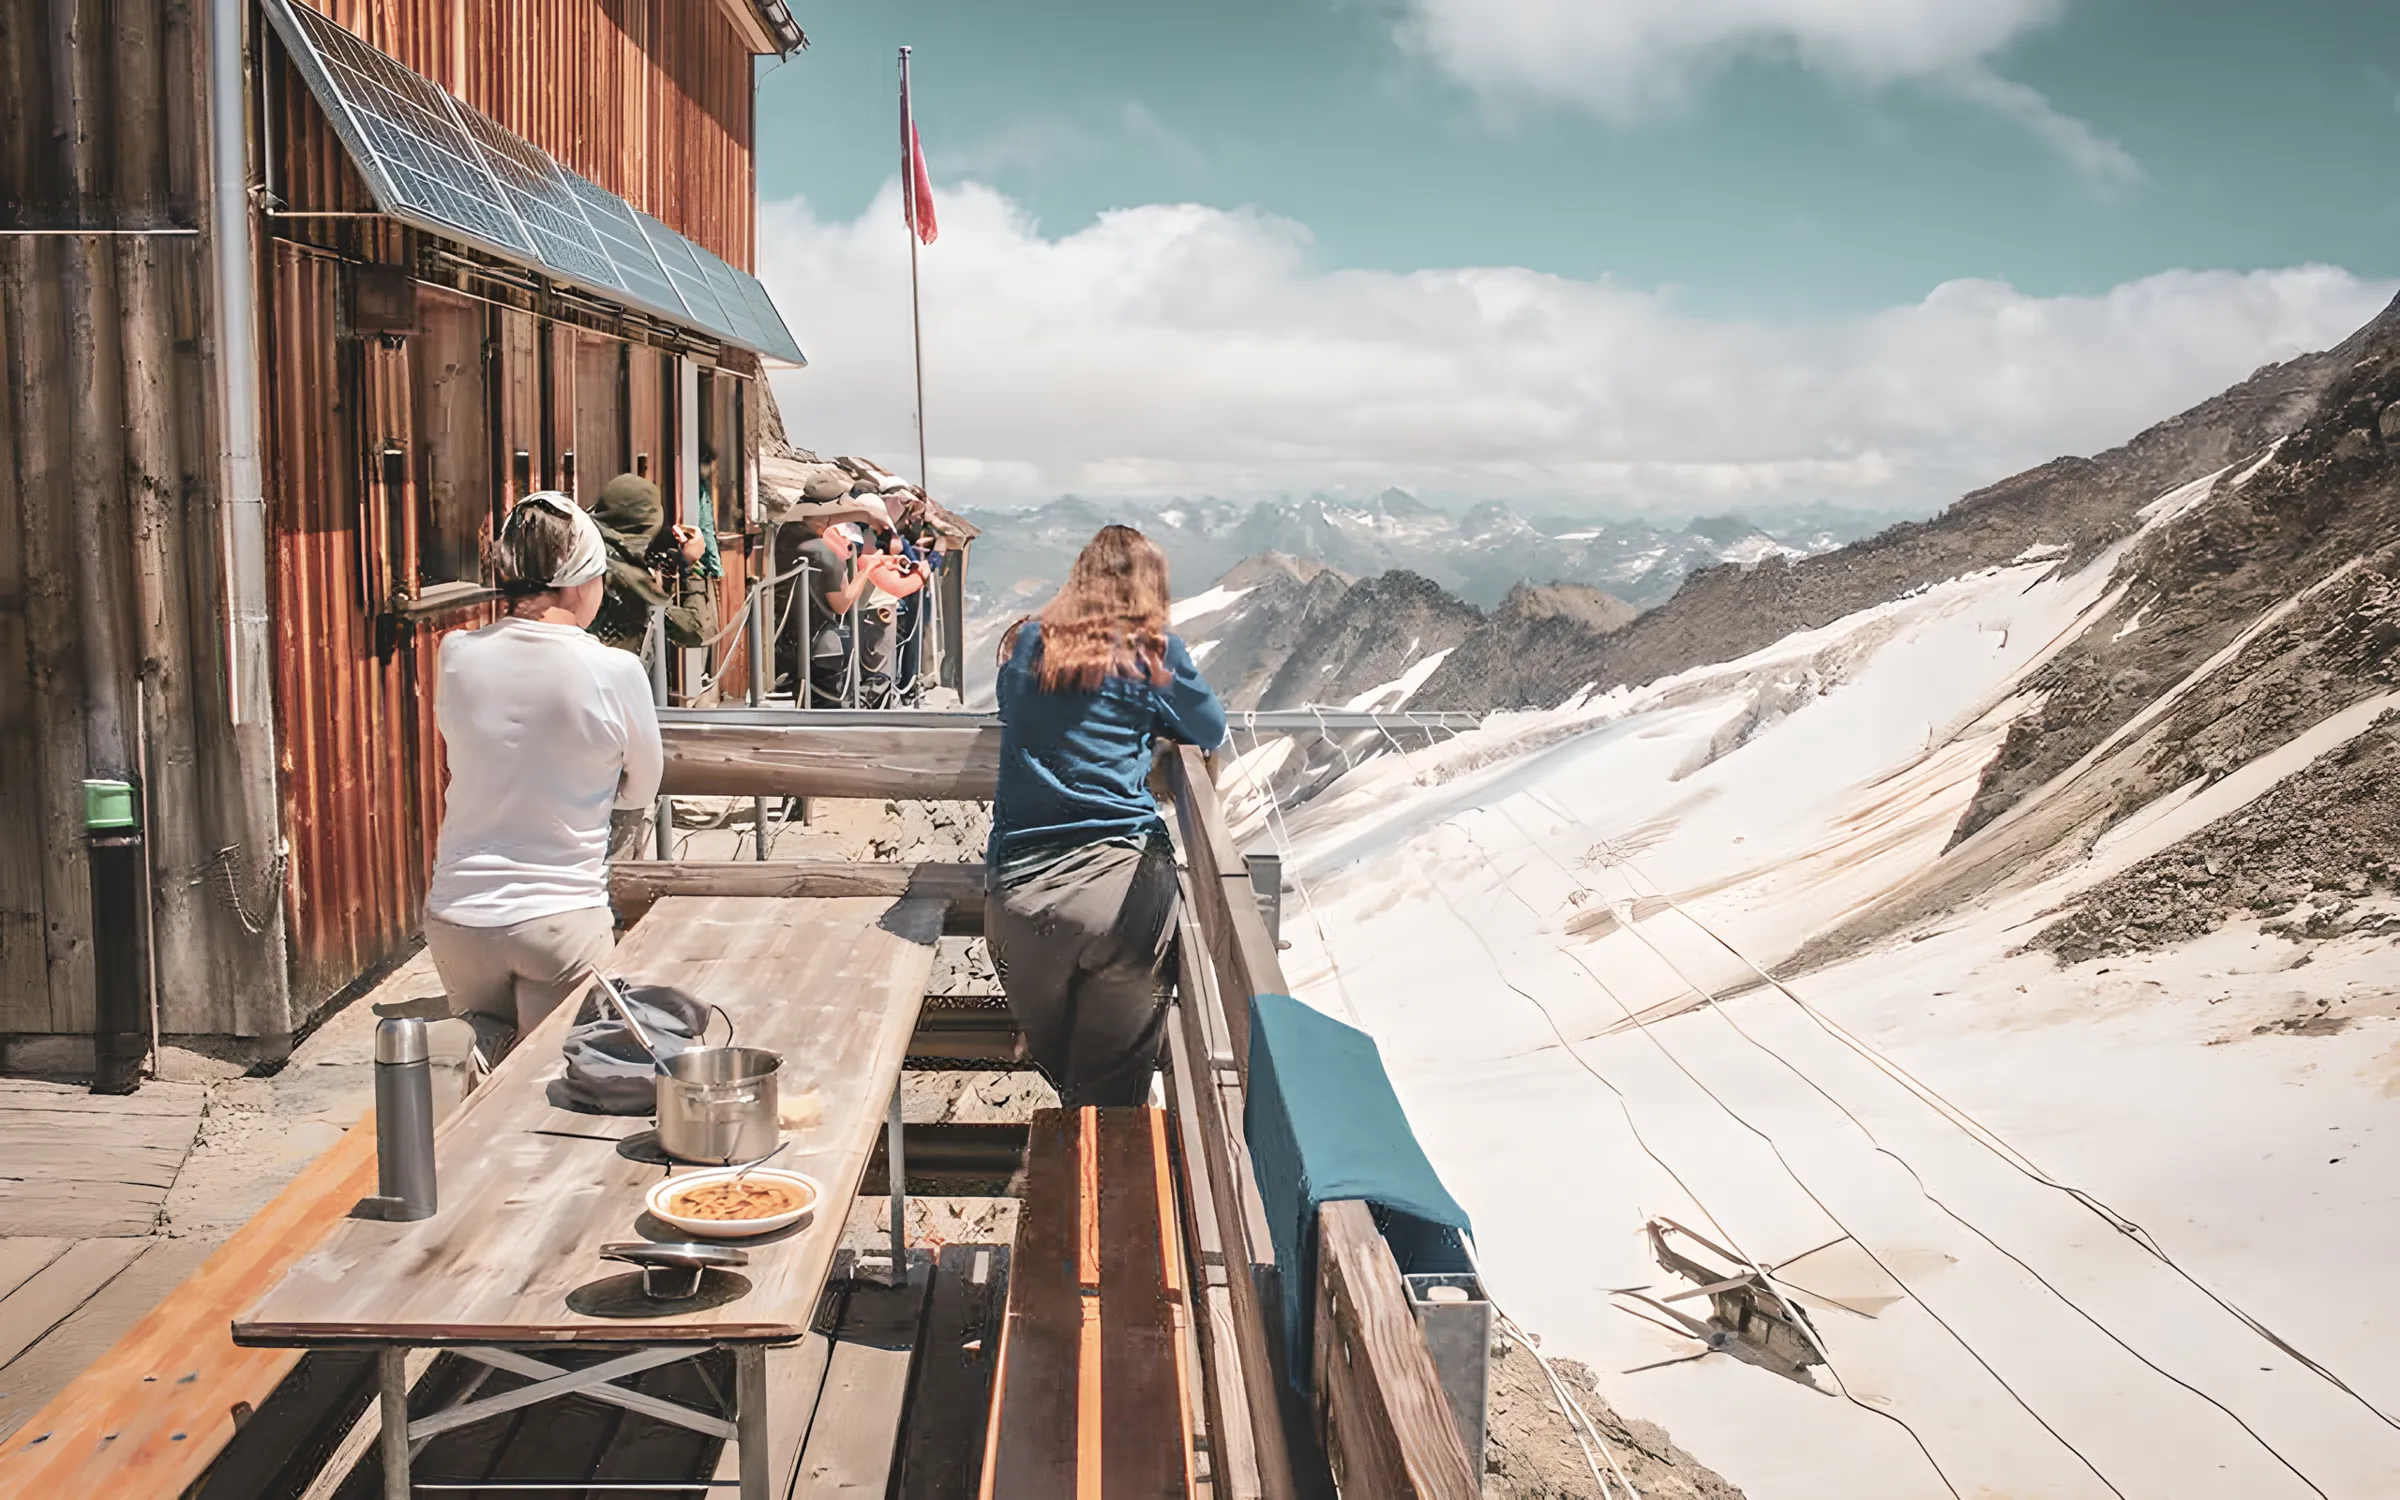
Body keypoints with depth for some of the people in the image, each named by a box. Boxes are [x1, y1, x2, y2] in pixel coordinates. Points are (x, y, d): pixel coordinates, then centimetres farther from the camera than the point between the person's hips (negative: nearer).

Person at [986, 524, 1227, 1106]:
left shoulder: (1022, 645, 10)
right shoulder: (1152, 652, 2)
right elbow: (1211, 731, 15)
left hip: (1018, 889, 3)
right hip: (1122, 886, -2)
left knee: (1051, 1064, 20)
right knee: (1111, 1086, 9)